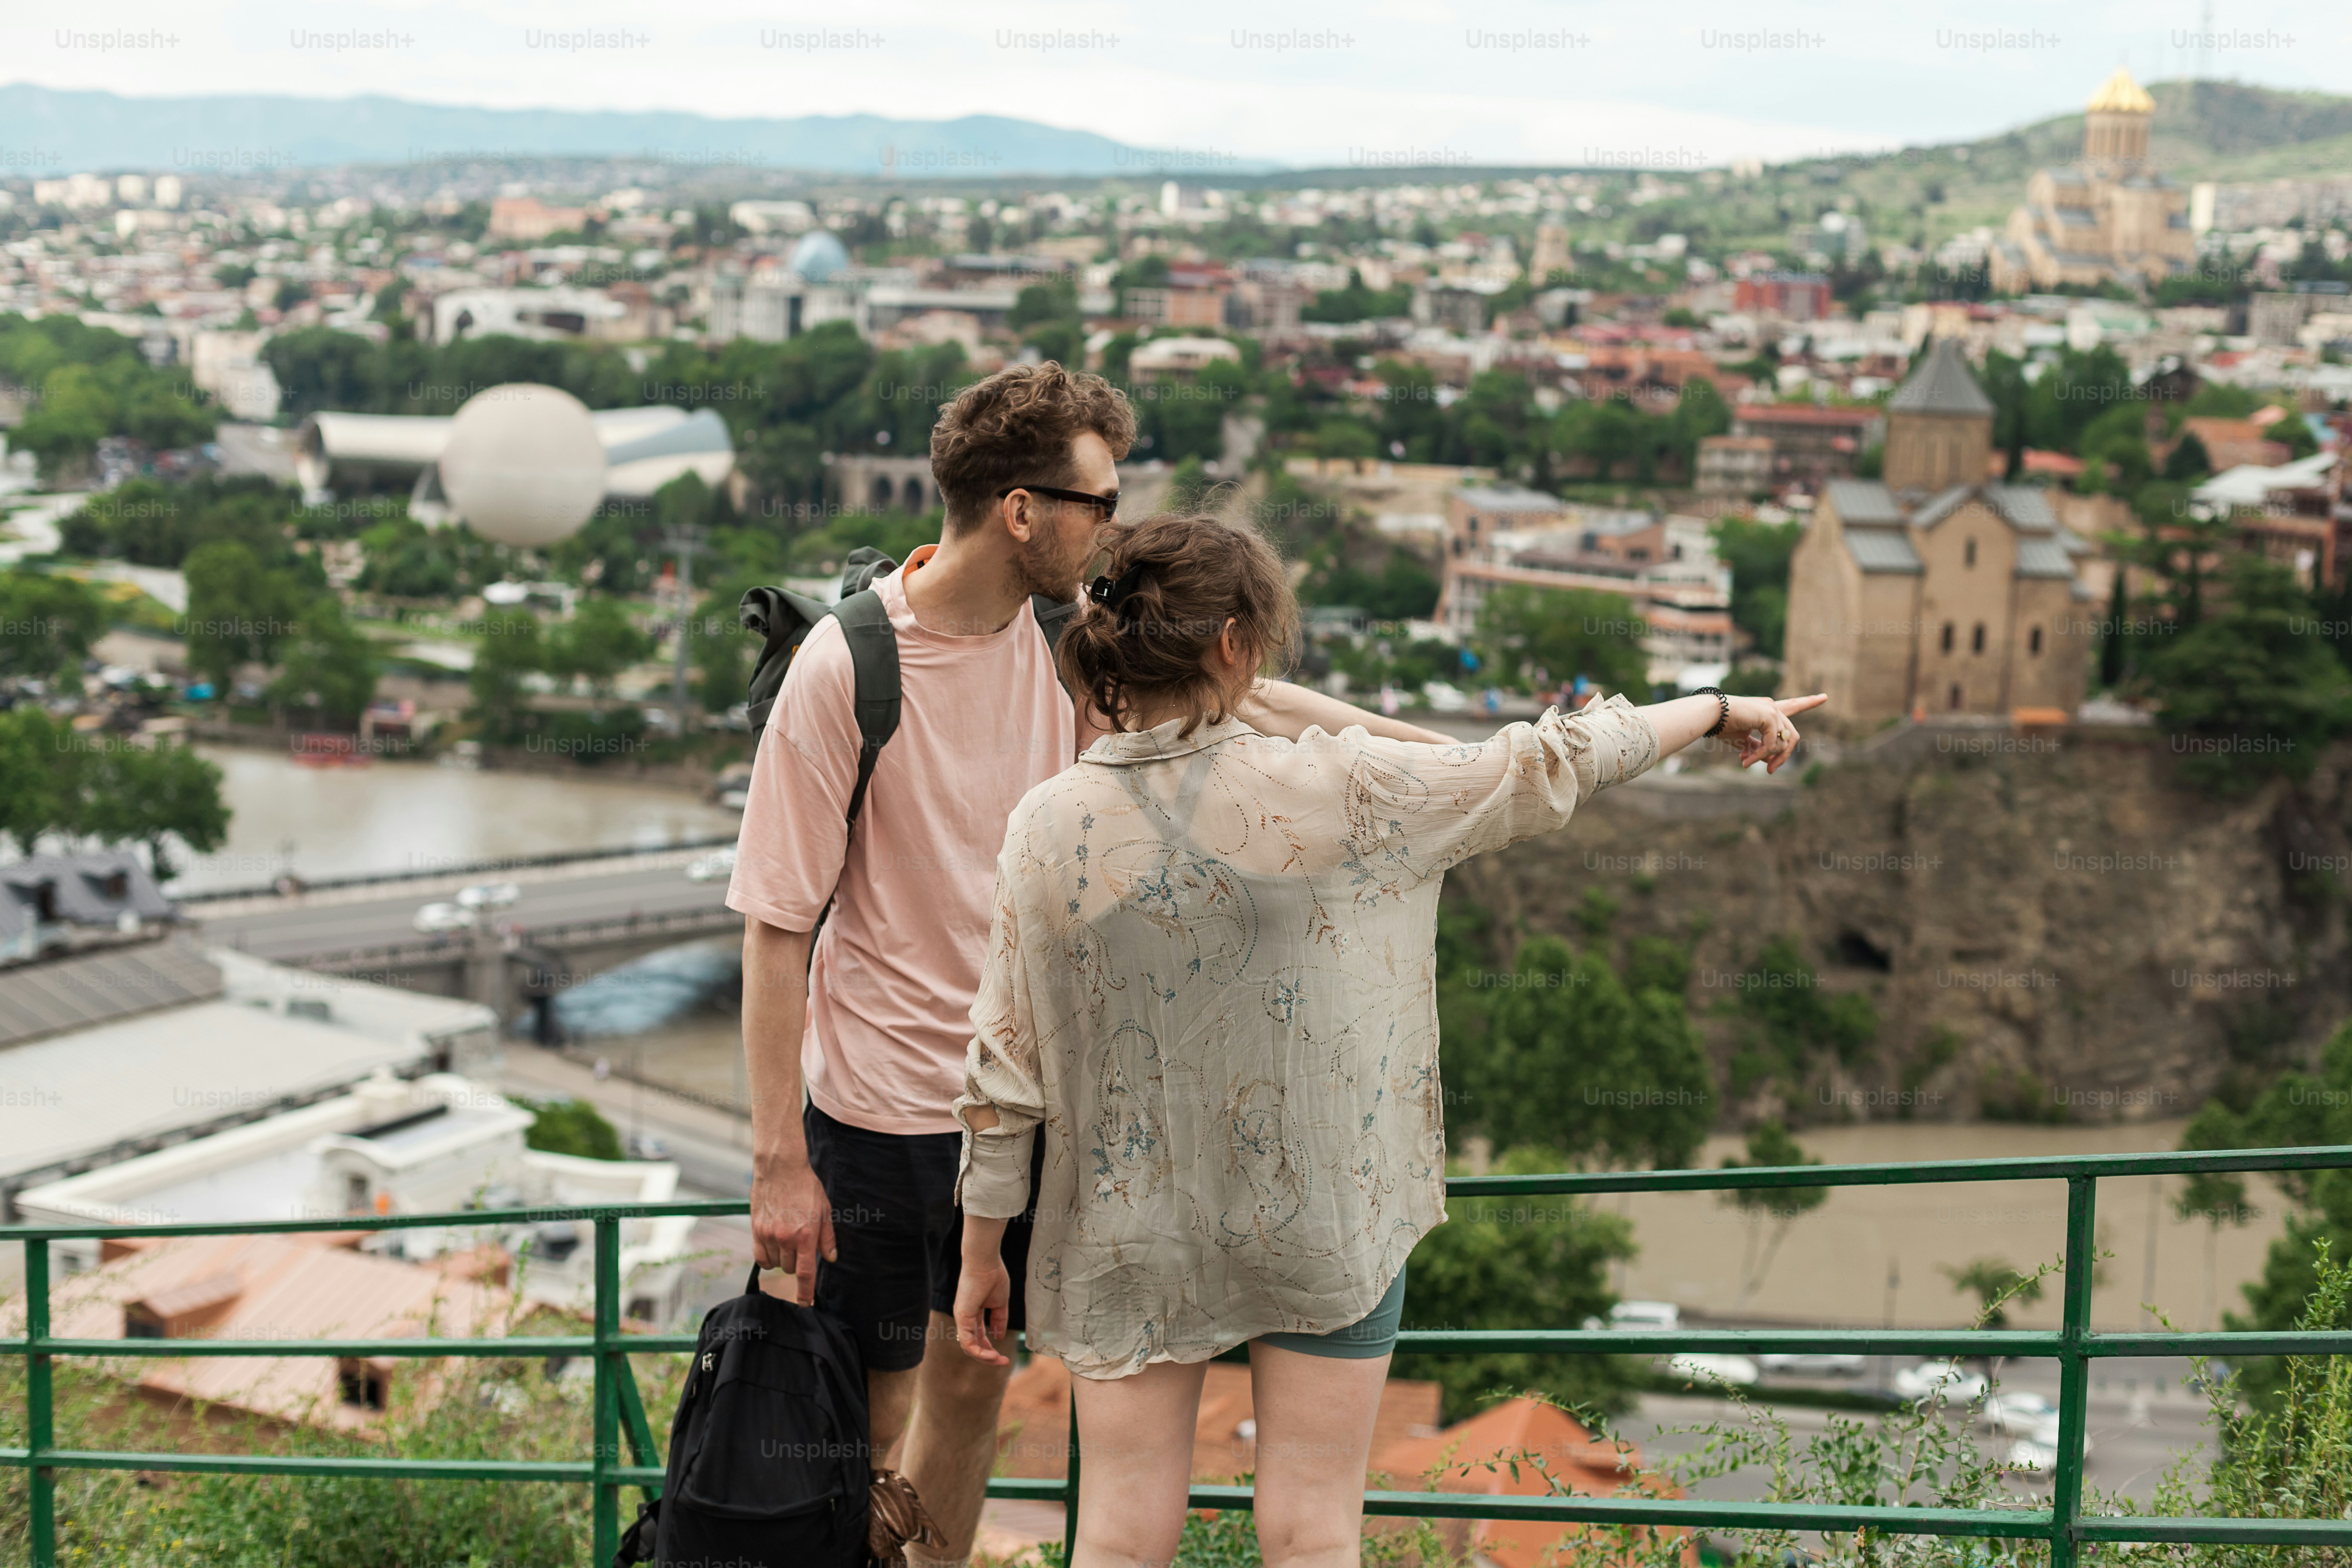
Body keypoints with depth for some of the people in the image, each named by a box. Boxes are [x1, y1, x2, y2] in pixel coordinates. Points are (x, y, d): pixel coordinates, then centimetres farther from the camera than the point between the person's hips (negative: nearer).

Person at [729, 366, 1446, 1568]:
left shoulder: (1070, 635, -4)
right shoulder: (845, 670, -20)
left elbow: (1242, 695, 12)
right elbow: (777, 930, -17)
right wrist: (778, 1167, -17)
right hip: (879, 1112, -6)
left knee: (970, 1382, 18)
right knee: (867, 1418, 6)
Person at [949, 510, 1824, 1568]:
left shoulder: (1049, 828, -10)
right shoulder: (1334, 794, -15)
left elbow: (1004, 1067, -5)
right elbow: (1543, 770, -3)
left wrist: (982, 1249, 8)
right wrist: (1719, 709, 13)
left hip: (1128, 1240, 2)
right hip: (1322, 1227, -1)